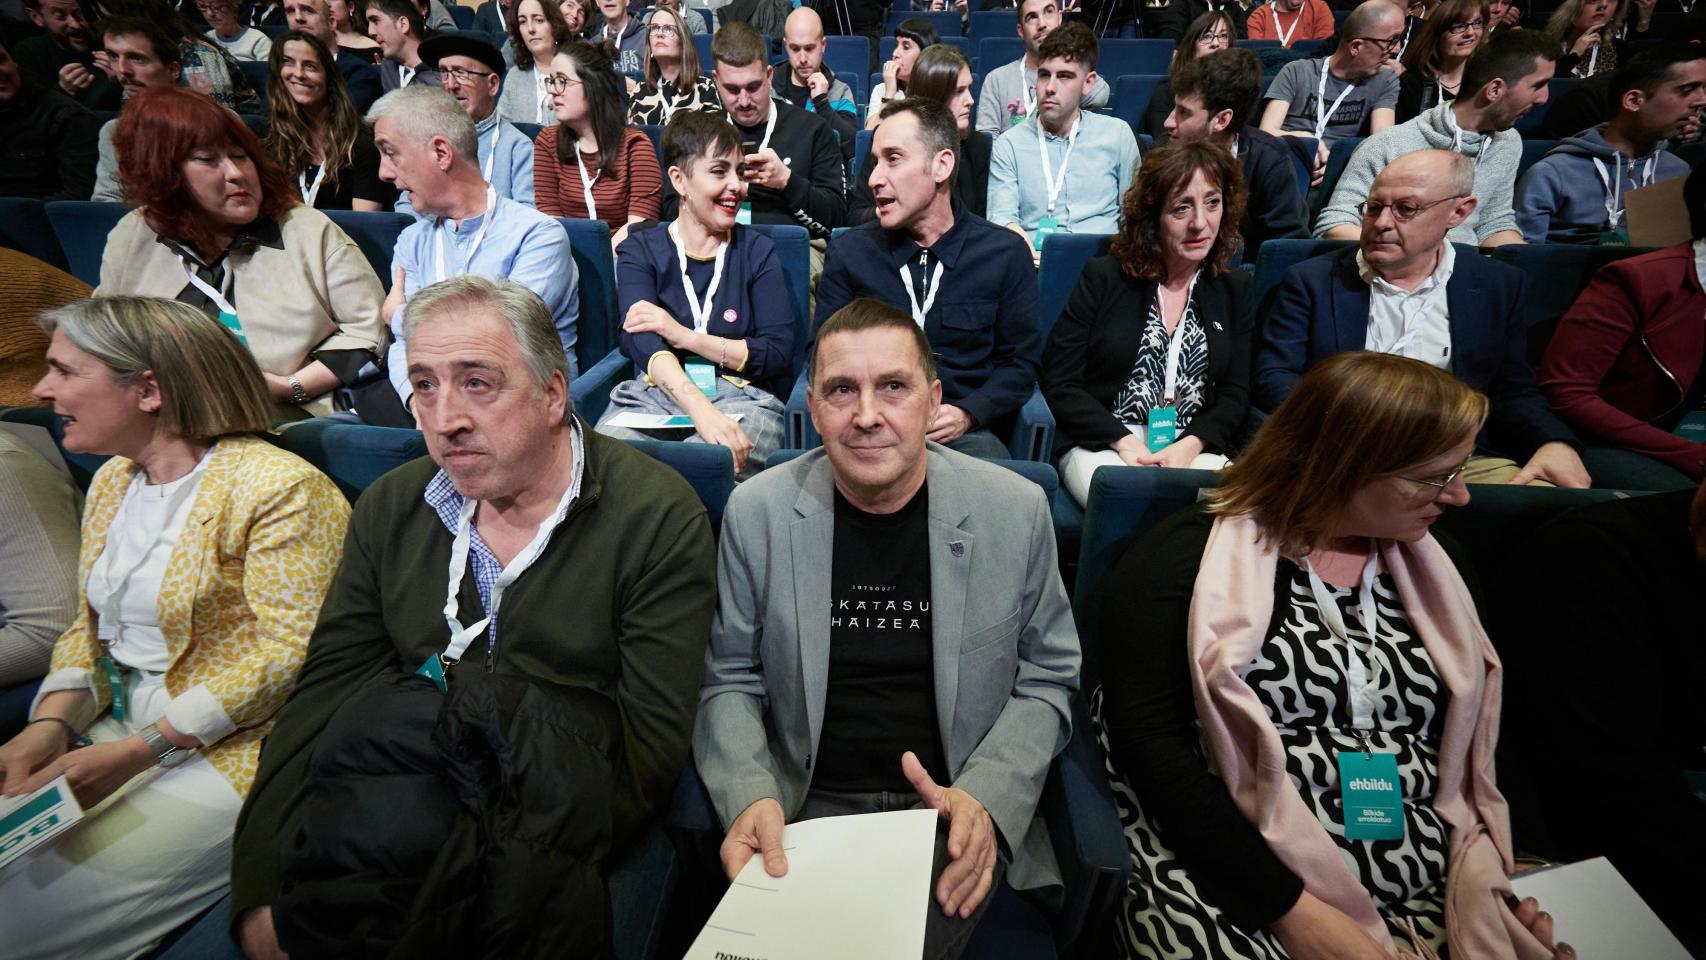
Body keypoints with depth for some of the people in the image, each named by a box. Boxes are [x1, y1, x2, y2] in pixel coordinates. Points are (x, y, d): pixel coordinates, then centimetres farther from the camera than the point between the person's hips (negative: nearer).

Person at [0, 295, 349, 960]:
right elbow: (89, 626, 15)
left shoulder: (279, 487, -17)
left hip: (228, 750, -8)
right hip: (119, 730, 8)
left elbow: (287, 652, -20)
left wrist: (135, 753, -19)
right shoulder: (111, 482, 12)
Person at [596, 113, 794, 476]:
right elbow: (641, 342, -9)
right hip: (653, 394, 1)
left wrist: (683, 335, -10)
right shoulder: (639, 250, 11)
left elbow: (779, 354, 1)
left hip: (742, 396, 0)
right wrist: (700, 410, -29)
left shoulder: (756, 251, 14)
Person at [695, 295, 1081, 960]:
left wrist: (985, 797, -12)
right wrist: (749, 797, -14)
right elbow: (729, 680, 3)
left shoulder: (1016, 511, -5)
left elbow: (1047, 680, 3)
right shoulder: (757, 511, -4)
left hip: (957, 816, 0)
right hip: (805, 807, 1)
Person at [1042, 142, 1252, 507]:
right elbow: (1059, 384, -1)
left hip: (1196, 447, 3)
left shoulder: (1234, 288, 13)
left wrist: (1190, 445, -11)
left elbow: (1236, 394, 9)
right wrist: (1124, 443, -13)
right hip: (1101, 445, -3)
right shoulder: (1103, 278, 4)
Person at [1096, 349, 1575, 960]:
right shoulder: (1185, 561, -8)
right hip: (1239, 893, -5)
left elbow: (1483, 745, 15)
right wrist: (1291, 909, -17)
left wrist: (1492, 882, -2)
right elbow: (1150, 743, -14)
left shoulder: (1434, 565, 14)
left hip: (1434, 901, 6)